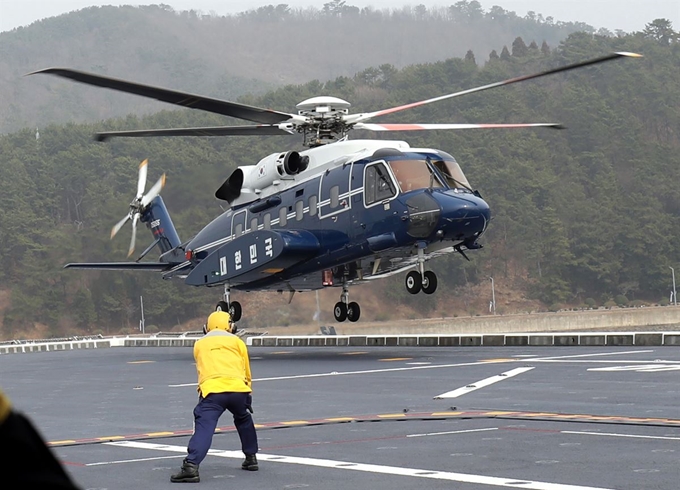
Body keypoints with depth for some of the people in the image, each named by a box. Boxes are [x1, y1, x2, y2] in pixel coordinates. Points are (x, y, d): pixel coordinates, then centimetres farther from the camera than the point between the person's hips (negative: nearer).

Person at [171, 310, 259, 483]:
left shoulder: (199, 344, 26)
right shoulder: (236, 341, 22)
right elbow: (246, 372, 25)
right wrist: (247, 392, 39)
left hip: (212, 390, -1)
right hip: (238, 388, 1)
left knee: (204, 427, -13)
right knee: (243, 420, 30)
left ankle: (191, 466, -32)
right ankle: (251, 458, 36)